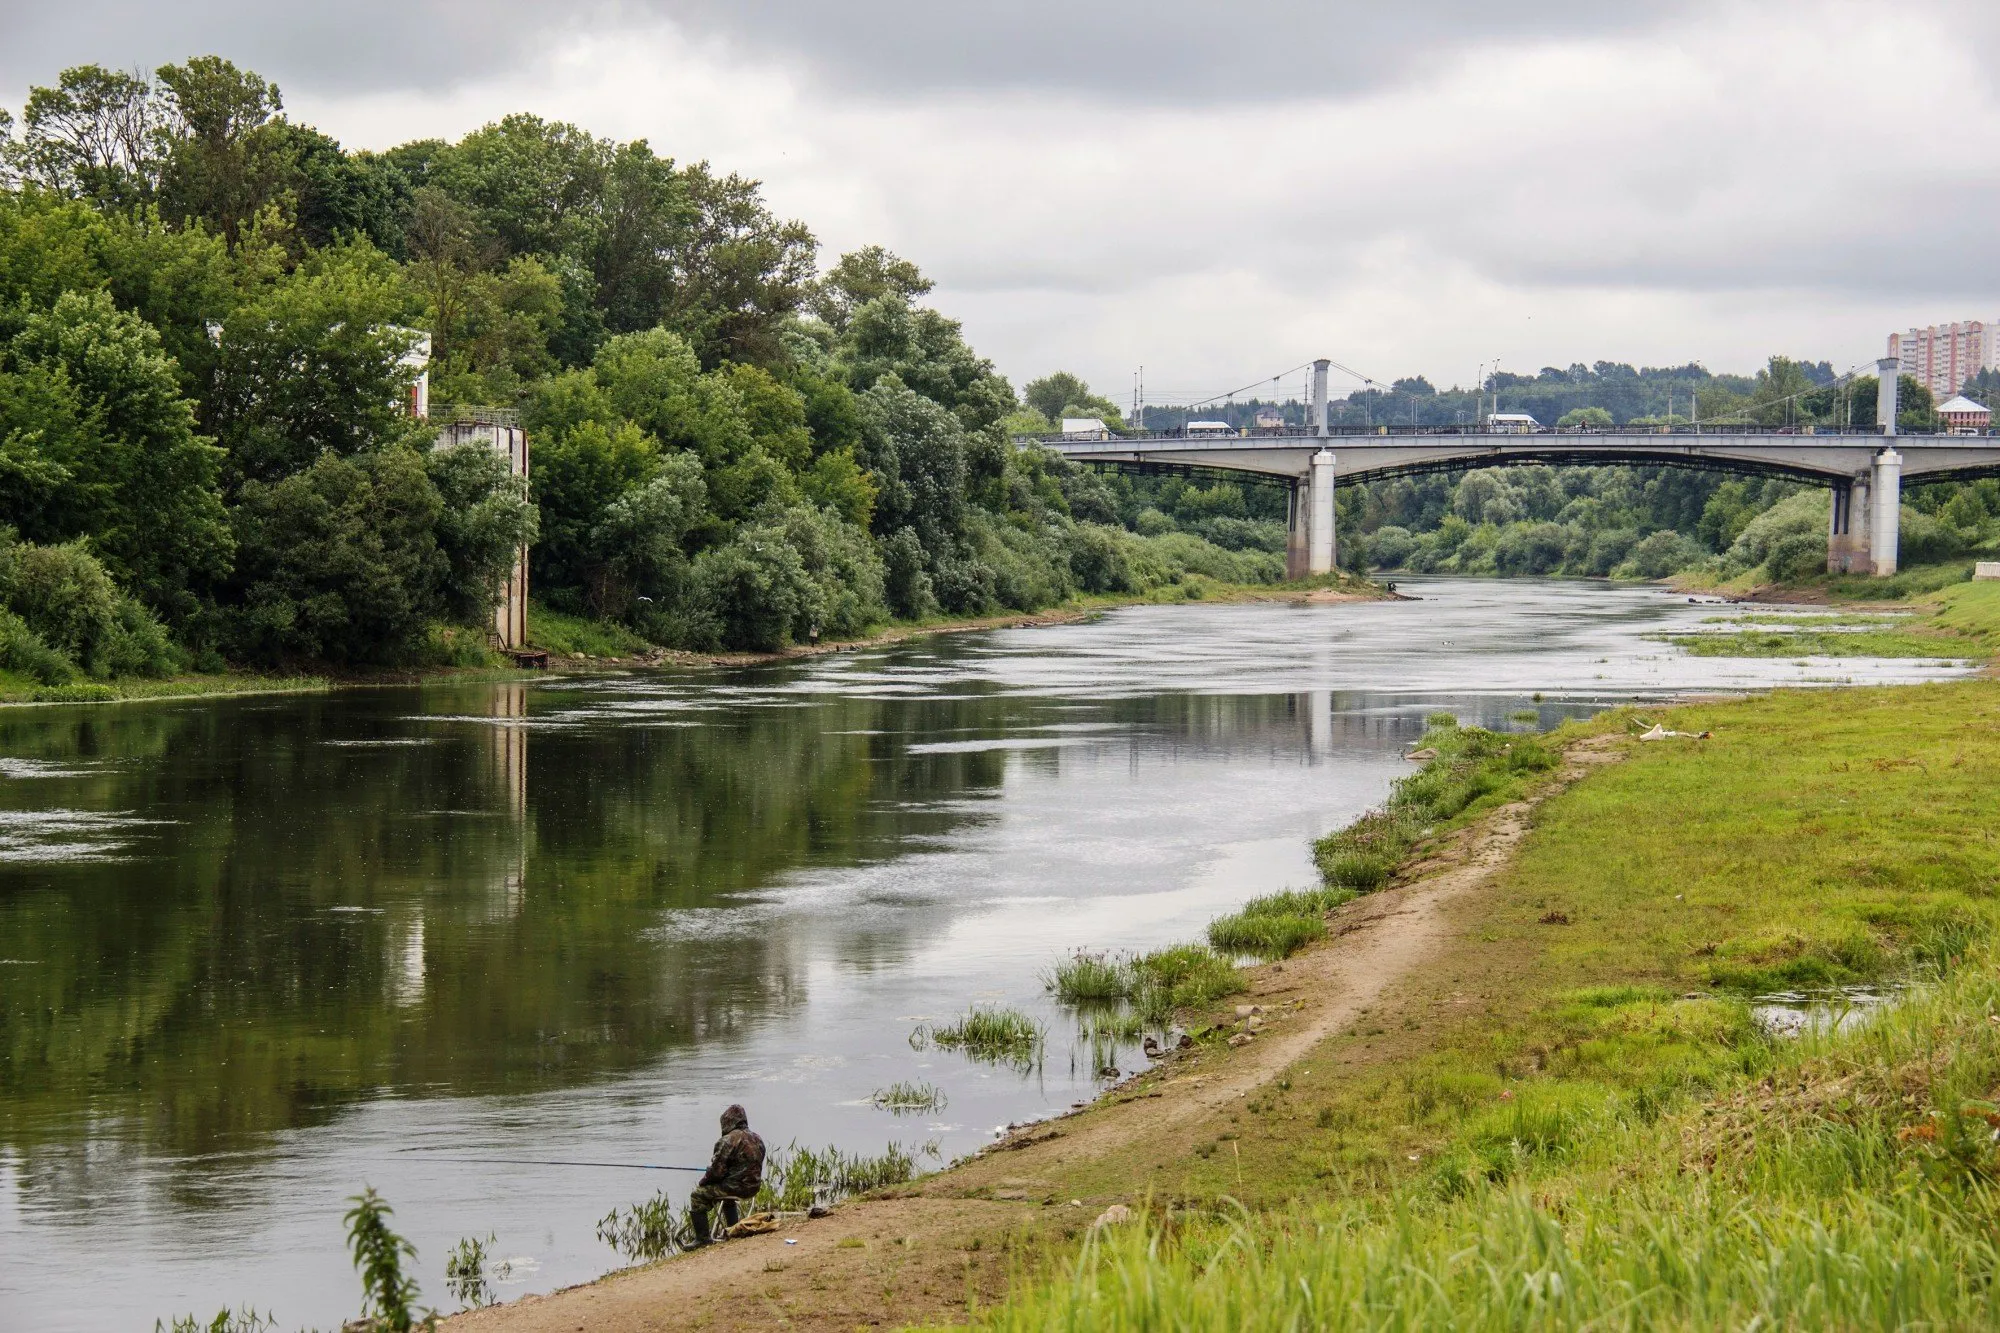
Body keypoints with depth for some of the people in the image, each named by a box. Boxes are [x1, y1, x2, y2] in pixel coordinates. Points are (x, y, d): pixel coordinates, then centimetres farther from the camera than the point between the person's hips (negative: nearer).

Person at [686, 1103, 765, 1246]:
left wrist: (703, 1181, 3)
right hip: (753, 1188, 8)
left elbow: (717, 1170, -17)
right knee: (728, 1198, 38)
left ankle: (702, 1238, 0)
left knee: (697, 1196, 4)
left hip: (737, 1186, -8)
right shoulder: (757, 1140, 10)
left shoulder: (728, 1141, -16)